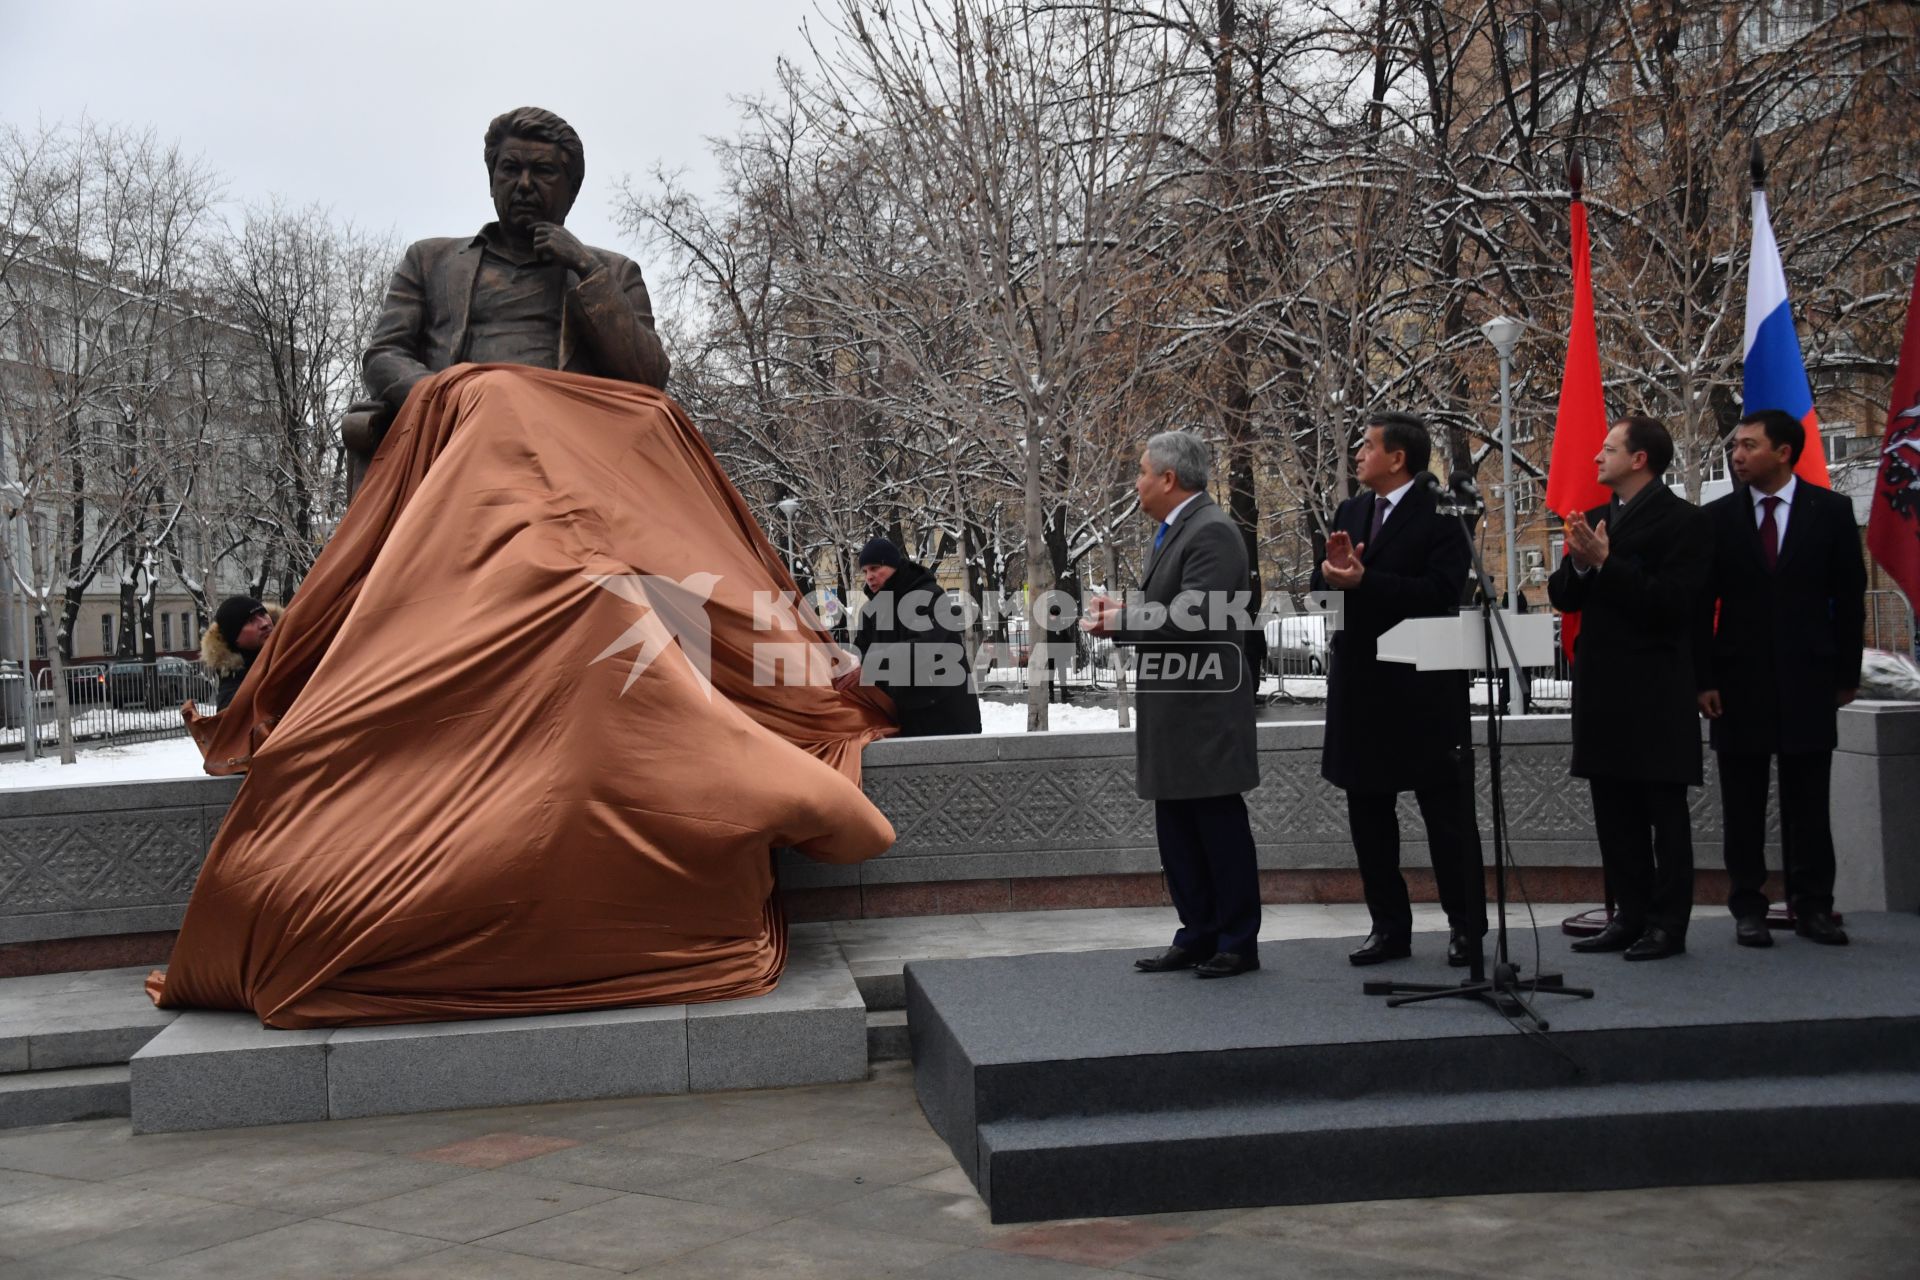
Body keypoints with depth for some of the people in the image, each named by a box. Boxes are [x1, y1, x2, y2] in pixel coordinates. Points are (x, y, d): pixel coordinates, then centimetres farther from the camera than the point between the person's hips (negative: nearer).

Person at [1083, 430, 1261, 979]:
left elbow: (1192, 616, -23)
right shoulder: (1173, 532, 17)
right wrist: (1119, 610, 2)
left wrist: (1119, 621, -15)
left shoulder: (1211, 531, -14)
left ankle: (1238, 943, 9)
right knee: (1177, 828, 12)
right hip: (1173, 709, 10)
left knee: (1220, 825, -1)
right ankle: (1198, 936, 20)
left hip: (1205, 708, -10)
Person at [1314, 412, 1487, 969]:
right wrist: (1332, 569, -12)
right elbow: (1322, 590, 10)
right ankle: (1389, 927, 19)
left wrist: (1364, 580, -24)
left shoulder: (1439, 518, -9)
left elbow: (1439, 593, -20)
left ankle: (1466, 927, 14)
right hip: (1361, 687, 7)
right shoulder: (1350, 512, 12)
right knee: (1368, 813, 10)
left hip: (1424, 688, -7)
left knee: (1447, 812, 3)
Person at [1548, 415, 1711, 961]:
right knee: (1615, 811, 11)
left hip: (1655, 690, -7)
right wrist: (1579, 565, -9)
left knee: (1664, 809, 0)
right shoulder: (1594, 518, 14)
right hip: (1602, 687, 7)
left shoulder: (1682, 520, -8)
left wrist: (1606, 563, -20)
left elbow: (1673, 601, -18)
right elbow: (1562, 596, 12)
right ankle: (1629, 914, 19)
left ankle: (1668, 923, 5)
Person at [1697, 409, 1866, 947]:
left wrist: (1847, 673, 0)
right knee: (1743, 805, 4)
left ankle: (1813, 907, 13)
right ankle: (1748, 908, 10)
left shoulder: (1831, 510, 2)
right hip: (1739, 678, 1)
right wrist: (1703, 679, -5)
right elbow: (1702, 605, 2)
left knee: (1809, 801, 4)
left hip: (1808, 677, 0)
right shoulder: (1718, 518, 3)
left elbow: (1849, 597, 4)